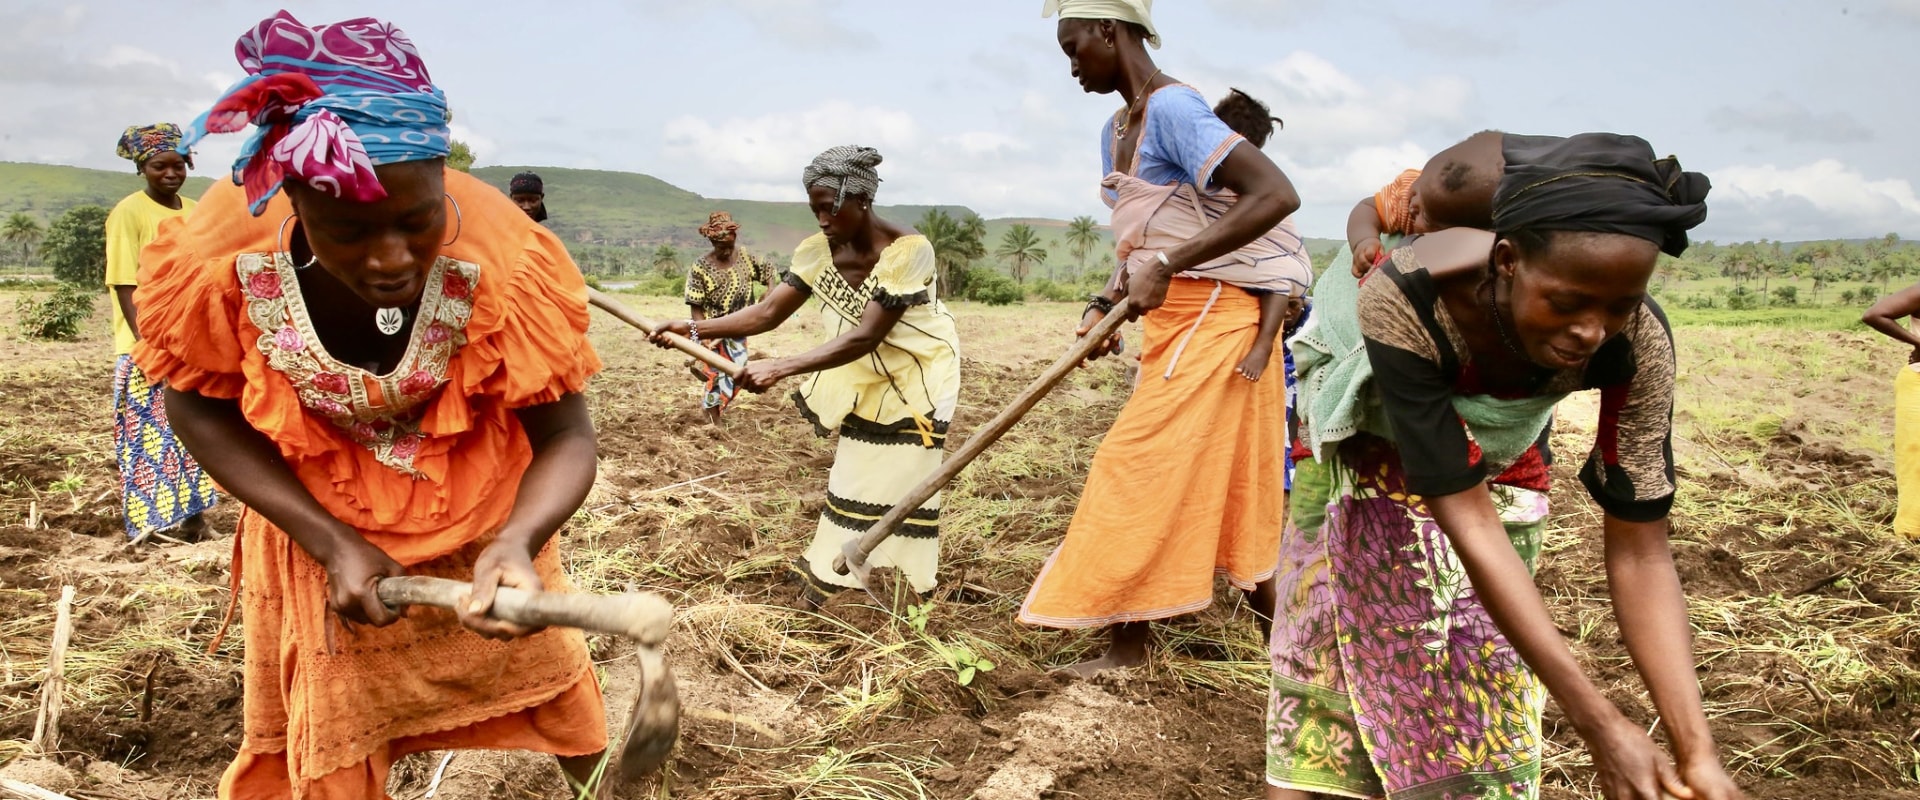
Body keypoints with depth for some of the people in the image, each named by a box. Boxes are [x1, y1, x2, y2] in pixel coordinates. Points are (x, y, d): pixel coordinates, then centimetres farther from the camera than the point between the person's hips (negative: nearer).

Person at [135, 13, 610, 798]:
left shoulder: (507, 261, -32)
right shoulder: (219, 255, -28)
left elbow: (565, 437, -25)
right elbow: (201, 410, -11)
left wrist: (516, 542, -46)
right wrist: (333, 543, -21)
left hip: (481, 519, 0)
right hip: (317, 528, 0)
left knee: (552, 683, 17)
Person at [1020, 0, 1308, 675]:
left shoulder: (1172, 109, -16)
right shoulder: (1116, 131, 12)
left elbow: (1277, 194, -26)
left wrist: (1166, 265, -27)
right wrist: (1105, 304, -3)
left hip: (1212, 318, -9)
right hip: (1176, 319, 9)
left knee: (1138, 471, -6)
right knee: (1221, 489, 14)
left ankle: (1127, 643, 7)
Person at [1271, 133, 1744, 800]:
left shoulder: (1635, 340, -32)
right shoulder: (1403, 302, -42)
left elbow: (1639, 550, -27)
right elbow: (1468, 523, -40)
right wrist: (1600, 727, -41)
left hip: (1496, 460, 2)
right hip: (1372, 443, -2)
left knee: (1480, 663, 1)